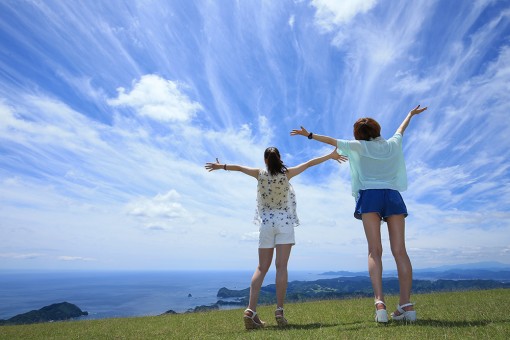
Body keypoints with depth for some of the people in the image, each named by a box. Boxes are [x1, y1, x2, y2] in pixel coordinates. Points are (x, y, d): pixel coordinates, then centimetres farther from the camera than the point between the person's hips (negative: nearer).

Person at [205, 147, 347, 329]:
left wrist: (220, 166, 29)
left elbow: (239, 167, 13)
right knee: (281, 267, -3)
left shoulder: (260, 174, 2)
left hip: (266, 223, 2)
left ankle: (251, 310, -4)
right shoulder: (286, 173, -1)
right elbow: (309, 163, 6)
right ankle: (279, 311, -6)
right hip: (285, 223, -1)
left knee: (262, 268, 4)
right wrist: (331, 155, 15)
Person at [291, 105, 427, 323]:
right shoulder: (392, 145, 20)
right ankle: (406, 304, -8)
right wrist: (411, 114, 60)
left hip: (370, 196, -3)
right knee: (399, 250, -3)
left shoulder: (358, 146, 11)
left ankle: (380, 301, -22)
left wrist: (309, 135, 26)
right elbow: (401, 129, 40)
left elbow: (332, 141, 15)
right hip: (393, 196, 3)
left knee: (375, 251, -9)